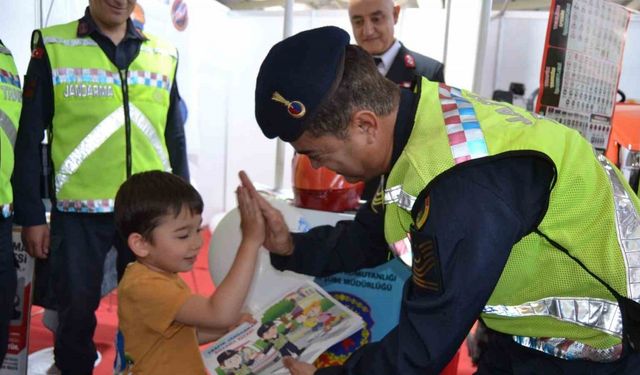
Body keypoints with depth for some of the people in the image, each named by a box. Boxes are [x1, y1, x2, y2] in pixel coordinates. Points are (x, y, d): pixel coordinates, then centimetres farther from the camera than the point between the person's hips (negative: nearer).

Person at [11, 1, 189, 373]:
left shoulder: (164, 54, 7)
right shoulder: (53, 47, -1)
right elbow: (30, 138, -1)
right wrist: (32, 215, -4)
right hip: (79, 211, -2)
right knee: (77, 309, 11)